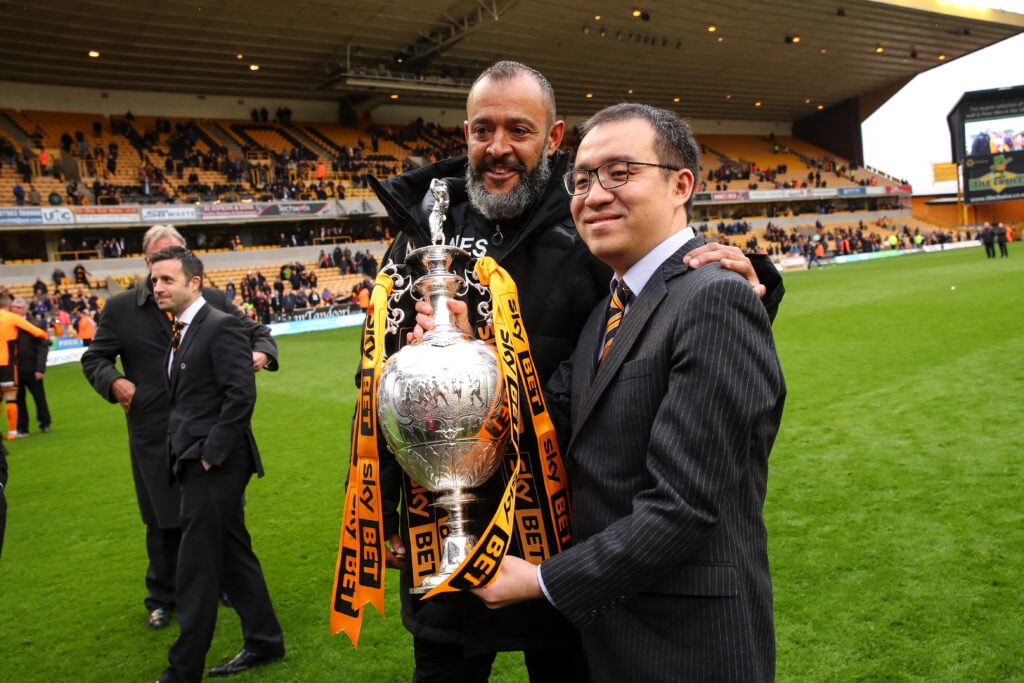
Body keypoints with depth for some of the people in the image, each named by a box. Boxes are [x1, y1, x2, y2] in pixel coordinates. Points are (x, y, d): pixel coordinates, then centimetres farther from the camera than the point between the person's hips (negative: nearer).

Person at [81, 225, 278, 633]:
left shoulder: (212, 301, 2)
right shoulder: (121, 309, 2)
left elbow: (254, 332, 9)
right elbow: (94, 358, 9)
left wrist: (262, 352, -13)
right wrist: (113, 381, -11)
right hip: (156, 435, 0)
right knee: (164, 521, 11)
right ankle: (162, 598, 31)